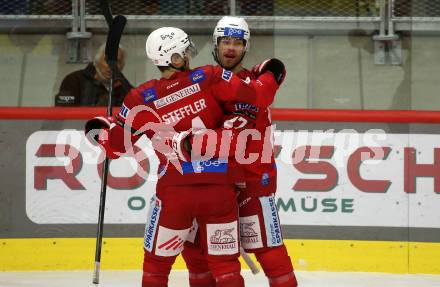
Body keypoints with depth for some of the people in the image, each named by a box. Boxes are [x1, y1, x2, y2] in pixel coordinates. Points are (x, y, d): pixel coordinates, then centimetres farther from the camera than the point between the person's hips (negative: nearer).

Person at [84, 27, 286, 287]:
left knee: (156, 264, 15)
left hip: (174, 191, 0)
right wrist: (270, 76, 16)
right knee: (226, 266, 8)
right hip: (220, 189, 0)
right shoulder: (210, 78, -4)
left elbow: (116, 145, 5)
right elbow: (256, 97, -5)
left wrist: (101, 129, 26)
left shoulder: (142, 99, -1)